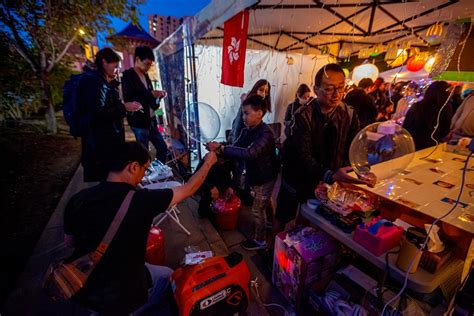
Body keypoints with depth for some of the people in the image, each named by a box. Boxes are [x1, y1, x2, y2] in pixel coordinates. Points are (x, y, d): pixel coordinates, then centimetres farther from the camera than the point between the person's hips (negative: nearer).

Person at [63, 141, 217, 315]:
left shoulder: (77, 199, -14)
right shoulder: (143, 200, -27)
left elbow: (69, 241, 4)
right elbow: (188, 189, -13)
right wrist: (209, 162, -1)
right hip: (121, 298, -4)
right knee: (167, 275, 21)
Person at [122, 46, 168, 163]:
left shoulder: (145, 75, 15)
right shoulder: (128, 76, -9)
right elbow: (129, 100, -19)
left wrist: (158, 96, 0)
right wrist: (151, 94, -24)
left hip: (151, 120, 8)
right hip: (139, 121, -8)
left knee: (163, 148, 13)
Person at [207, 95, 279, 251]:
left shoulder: (265, 133, -29)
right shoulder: (247, 130, -3)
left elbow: (250, 153, -42)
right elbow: (236, 147, -6)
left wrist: (221, 148, -45)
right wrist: (220, 148, -26)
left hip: (264, 178, -7)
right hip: (254, 175, 8)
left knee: (257, 210, 7)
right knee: (262, 206, 27)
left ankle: (260, 240, 30)